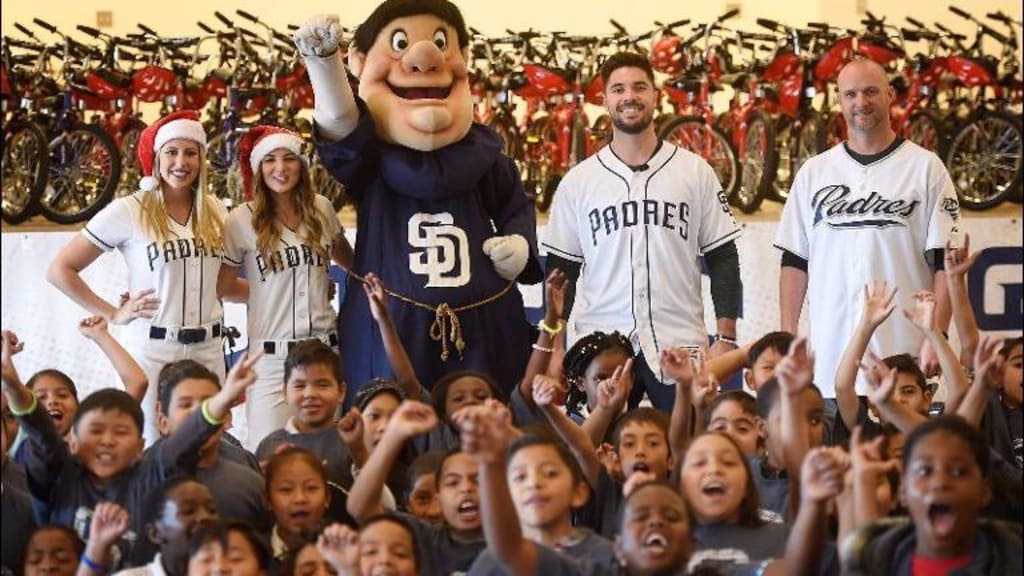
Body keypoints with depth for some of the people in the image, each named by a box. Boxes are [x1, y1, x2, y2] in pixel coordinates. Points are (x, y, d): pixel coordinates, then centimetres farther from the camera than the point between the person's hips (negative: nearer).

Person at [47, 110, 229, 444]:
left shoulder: (215, 211, 8)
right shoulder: (128, 212, -6)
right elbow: (60, 270, -5)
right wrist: (112, 314, -6)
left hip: (208, 349, 5)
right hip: (152, 349, -4)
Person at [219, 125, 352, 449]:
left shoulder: (321, 209, 7)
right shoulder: (242, 221, -4)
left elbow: (349, 261, 27)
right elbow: (224, 287, 6)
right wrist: (271, 292, 7)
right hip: (272, 358, -3)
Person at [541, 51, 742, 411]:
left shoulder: (695, 172, 7)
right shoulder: (578, 182, 8)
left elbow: (722, 258, 8)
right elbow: (561, 270, 11)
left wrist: (726, 338, -1)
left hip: (679, 345, 0)